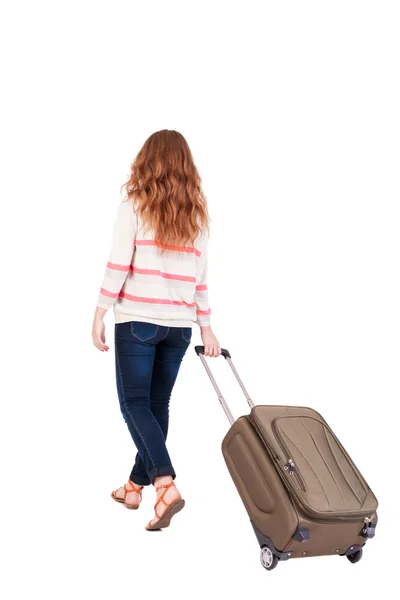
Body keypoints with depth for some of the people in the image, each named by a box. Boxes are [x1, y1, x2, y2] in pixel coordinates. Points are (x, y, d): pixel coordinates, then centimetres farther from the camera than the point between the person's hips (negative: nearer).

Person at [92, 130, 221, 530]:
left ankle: (165, 485, -15)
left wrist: (99, 315, -5)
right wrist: (206, 327, 13)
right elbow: (200, 278, 9)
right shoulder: (197, 214, 9)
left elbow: (117, 266, -10)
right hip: (179, 324, 5)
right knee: (157, 404, 13)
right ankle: (136, 485, 26)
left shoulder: (134, 205, -4)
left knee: (135, 403, 1)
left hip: (138, 319, -4)